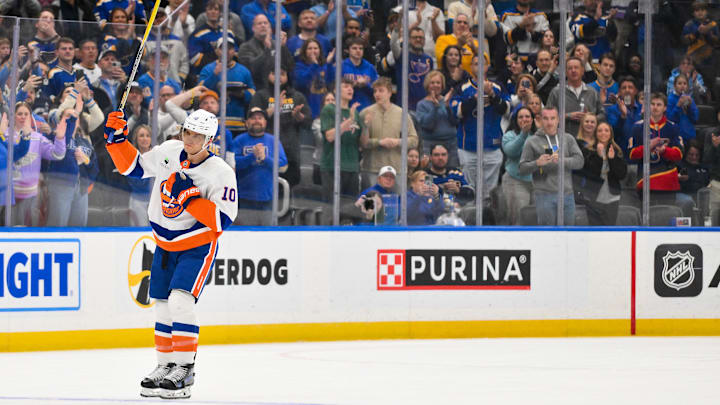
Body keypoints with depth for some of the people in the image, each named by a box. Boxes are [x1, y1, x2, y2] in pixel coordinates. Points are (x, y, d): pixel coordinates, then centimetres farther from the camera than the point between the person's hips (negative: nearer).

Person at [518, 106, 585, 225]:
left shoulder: (568, 139, 11)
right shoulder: (532, 142, 4)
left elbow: (579, 161, -1)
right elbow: (521, 169, 0)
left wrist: (561, 160, -19)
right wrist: (537, 163, -20)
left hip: (567, 194, 3)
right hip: (544, 196, -3)